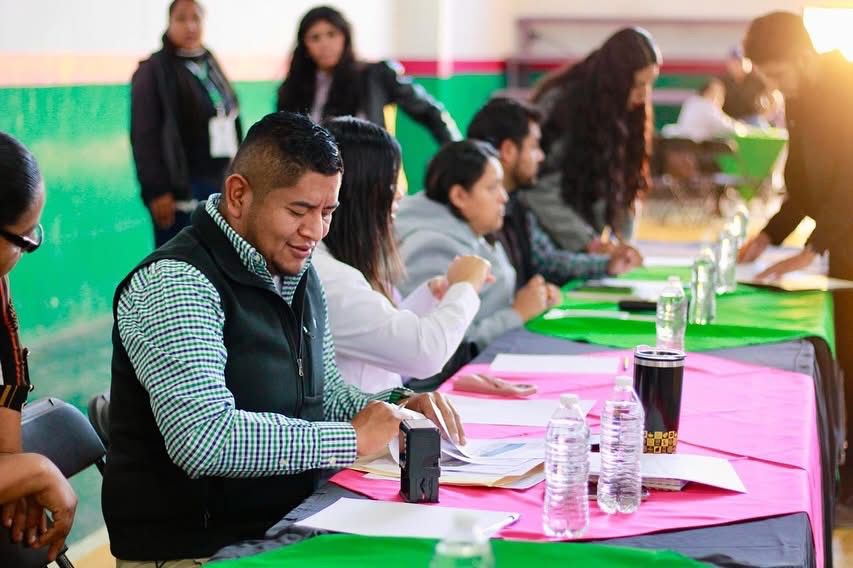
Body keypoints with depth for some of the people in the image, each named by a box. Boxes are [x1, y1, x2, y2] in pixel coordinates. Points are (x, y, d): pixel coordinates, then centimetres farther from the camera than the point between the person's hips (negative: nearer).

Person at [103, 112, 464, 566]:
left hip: (290, 527, 8)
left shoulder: (298, 275, 11)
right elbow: (204, 440, -29)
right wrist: (351, 438, -21)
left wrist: (394, 409, 1)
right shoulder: (174, 283, -18)